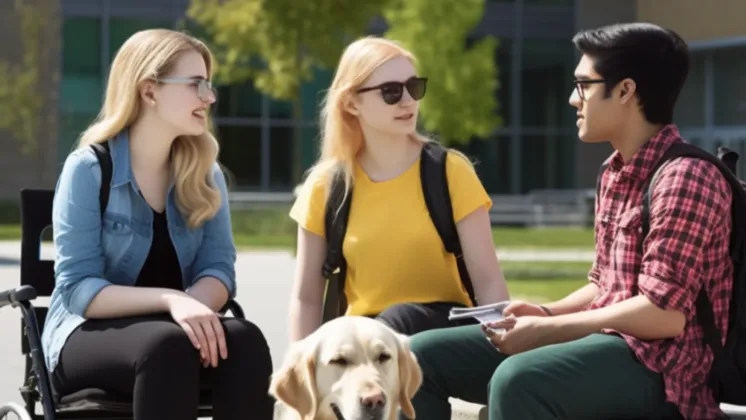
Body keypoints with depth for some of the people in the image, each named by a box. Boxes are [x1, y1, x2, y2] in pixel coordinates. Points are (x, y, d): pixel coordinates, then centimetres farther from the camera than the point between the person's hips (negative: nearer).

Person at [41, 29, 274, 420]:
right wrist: (171, 301, -31)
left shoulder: (205, 174, 7)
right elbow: (78, 289, -16)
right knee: (169, 344, -38)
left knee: (245, 340, -30)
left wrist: (195, 305, -28)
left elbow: (218, 268, -3)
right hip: (89, 334, -4)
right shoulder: (89, 170, -9)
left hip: (177, 329, 4)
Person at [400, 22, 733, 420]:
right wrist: (544, 314, 2)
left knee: (517, 381, -38)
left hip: (658, 362, -9)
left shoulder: (685, 177, -15)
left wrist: (545, 331, -16)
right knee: (425, 355, 1)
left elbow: (664, 314, -21)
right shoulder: (615, 173, 15)